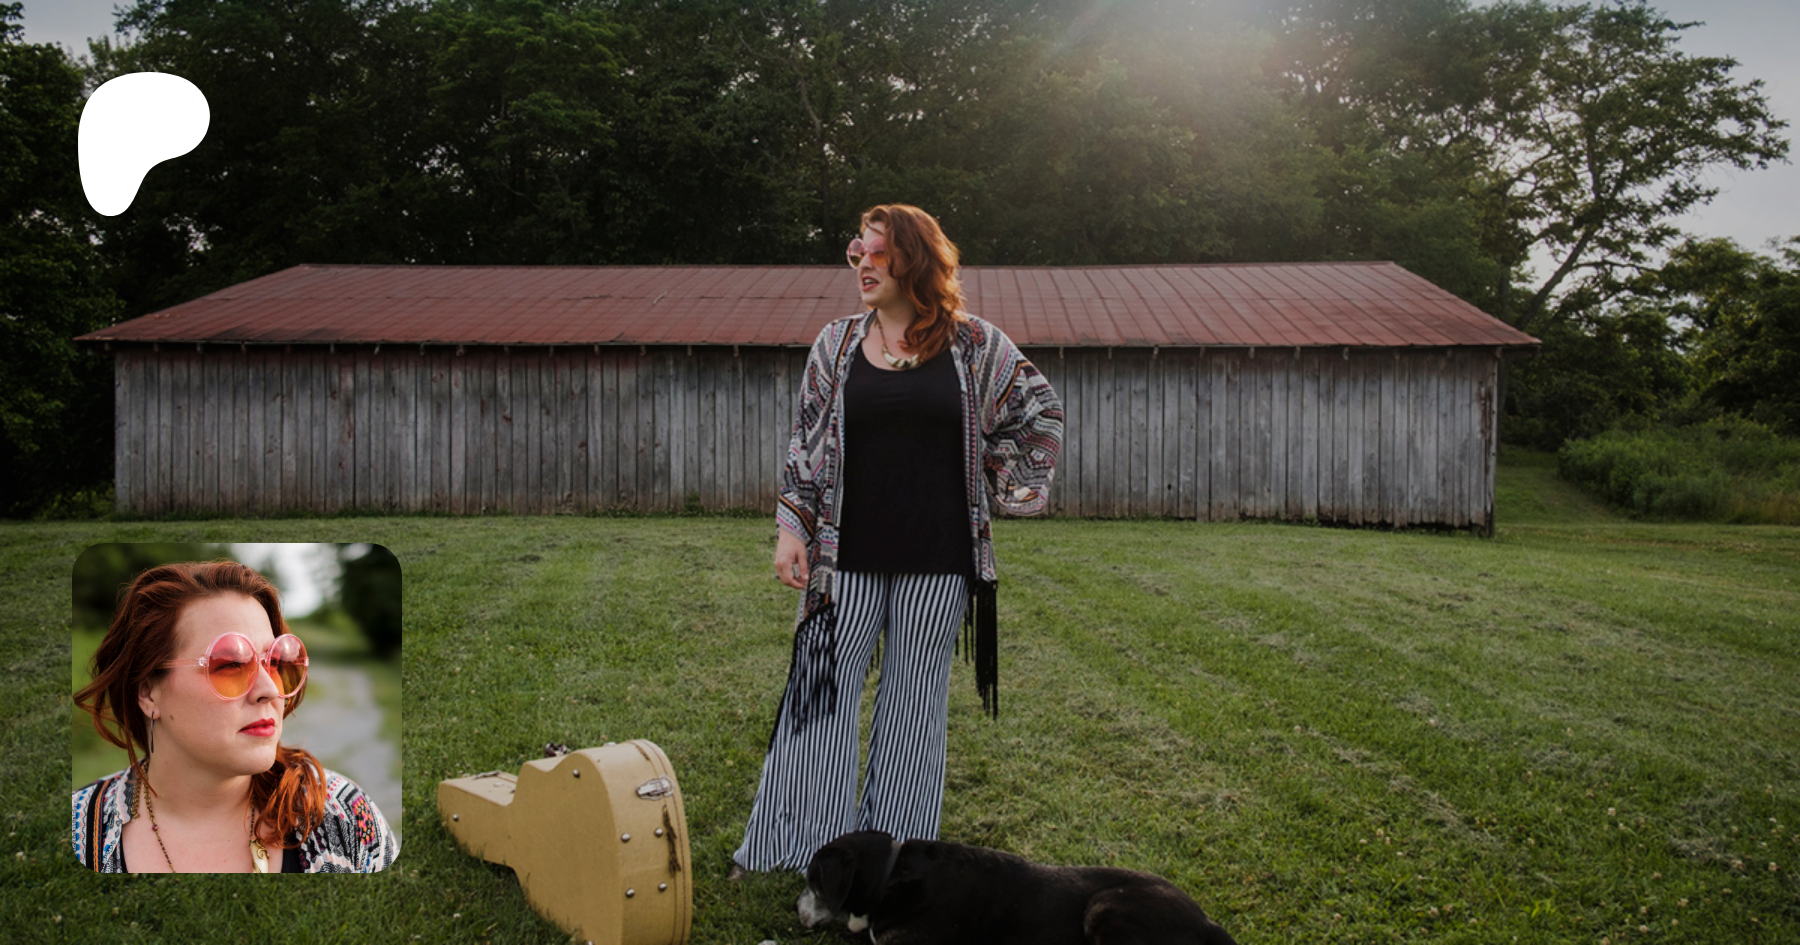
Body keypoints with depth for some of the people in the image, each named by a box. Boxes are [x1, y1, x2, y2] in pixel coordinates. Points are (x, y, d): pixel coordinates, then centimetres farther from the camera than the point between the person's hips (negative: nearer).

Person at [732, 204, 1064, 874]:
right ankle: (791, 845, 18)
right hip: (846, 560, 1)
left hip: (937, 565, -1)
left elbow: (1040, 412, 12)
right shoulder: (836, 345, 6)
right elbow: (806, 444, 8)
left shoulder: (975, 346, 1)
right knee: (821, 696, 4)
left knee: (914, 703, 9)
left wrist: (1004, 487, 7)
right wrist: (792, 527, 1)